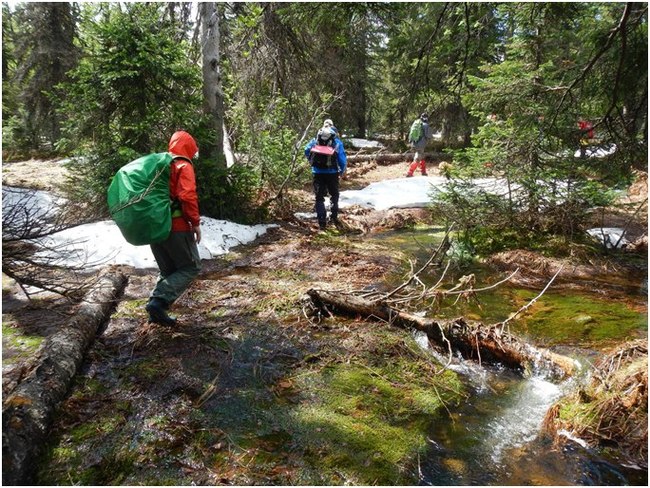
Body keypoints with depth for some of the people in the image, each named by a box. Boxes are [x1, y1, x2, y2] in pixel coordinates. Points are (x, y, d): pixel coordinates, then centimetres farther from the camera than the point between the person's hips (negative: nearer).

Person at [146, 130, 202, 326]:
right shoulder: (183, 166, -6)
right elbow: (187, 196, -19)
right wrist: (195, 223, -14)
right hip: (176, 227, -8)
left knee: (168, 271, 18)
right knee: (191, 267, 3)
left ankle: (156, 310, 9)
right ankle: (159, 301, -12)